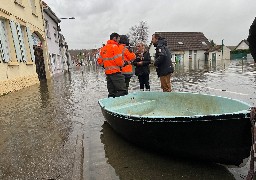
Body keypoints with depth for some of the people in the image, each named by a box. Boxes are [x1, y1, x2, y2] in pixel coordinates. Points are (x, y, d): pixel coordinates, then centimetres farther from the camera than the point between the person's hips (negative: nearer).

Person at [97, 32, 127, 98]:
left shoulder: (103, 48, 16)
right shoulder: (114, 46, -8)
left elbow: (99, 61, 19)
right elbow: (118, 60, -15)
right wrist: (122, 64, 4)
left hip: (107, 72, 8)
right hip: (115, 72, -8)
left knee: (111, 92, 12)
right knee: (122, 91, -9)